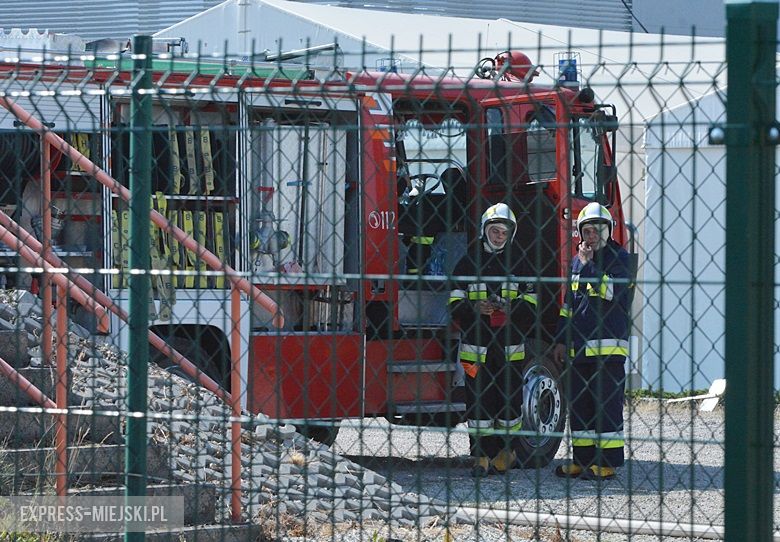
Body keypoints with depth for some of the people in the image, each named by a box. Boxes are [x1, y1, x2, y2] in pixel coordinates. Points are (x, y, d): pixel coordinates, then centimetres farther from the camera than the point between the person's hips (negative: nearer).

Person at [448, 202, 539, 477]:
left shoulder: (519, 264, 8)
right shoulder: (468, 263, 5)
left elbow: (531, 307, 7)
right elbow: (455, 305, 5)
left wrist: (511, 309, -13)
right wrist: (475, 310, -15)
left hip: (509, 348, 1)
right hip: (476, 348, -1)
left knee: (509, 401, 1)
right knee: (478, 401, -2)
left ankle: (506, 451, 13)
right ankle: (481, 456, 1)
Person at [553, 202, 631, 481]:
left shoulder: (618, 258, -1)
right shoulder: (577, 261, 18)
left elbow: (612, 291, -18)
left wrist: (590, 264, -14)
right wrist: (561, 340, 18)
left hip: (608, 343, -7)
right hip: (579, 346, 7)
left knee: (606, 404, -8)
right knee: (578, 404, 8)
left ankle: (607, 463, -8)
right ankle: (582, 460, 14)